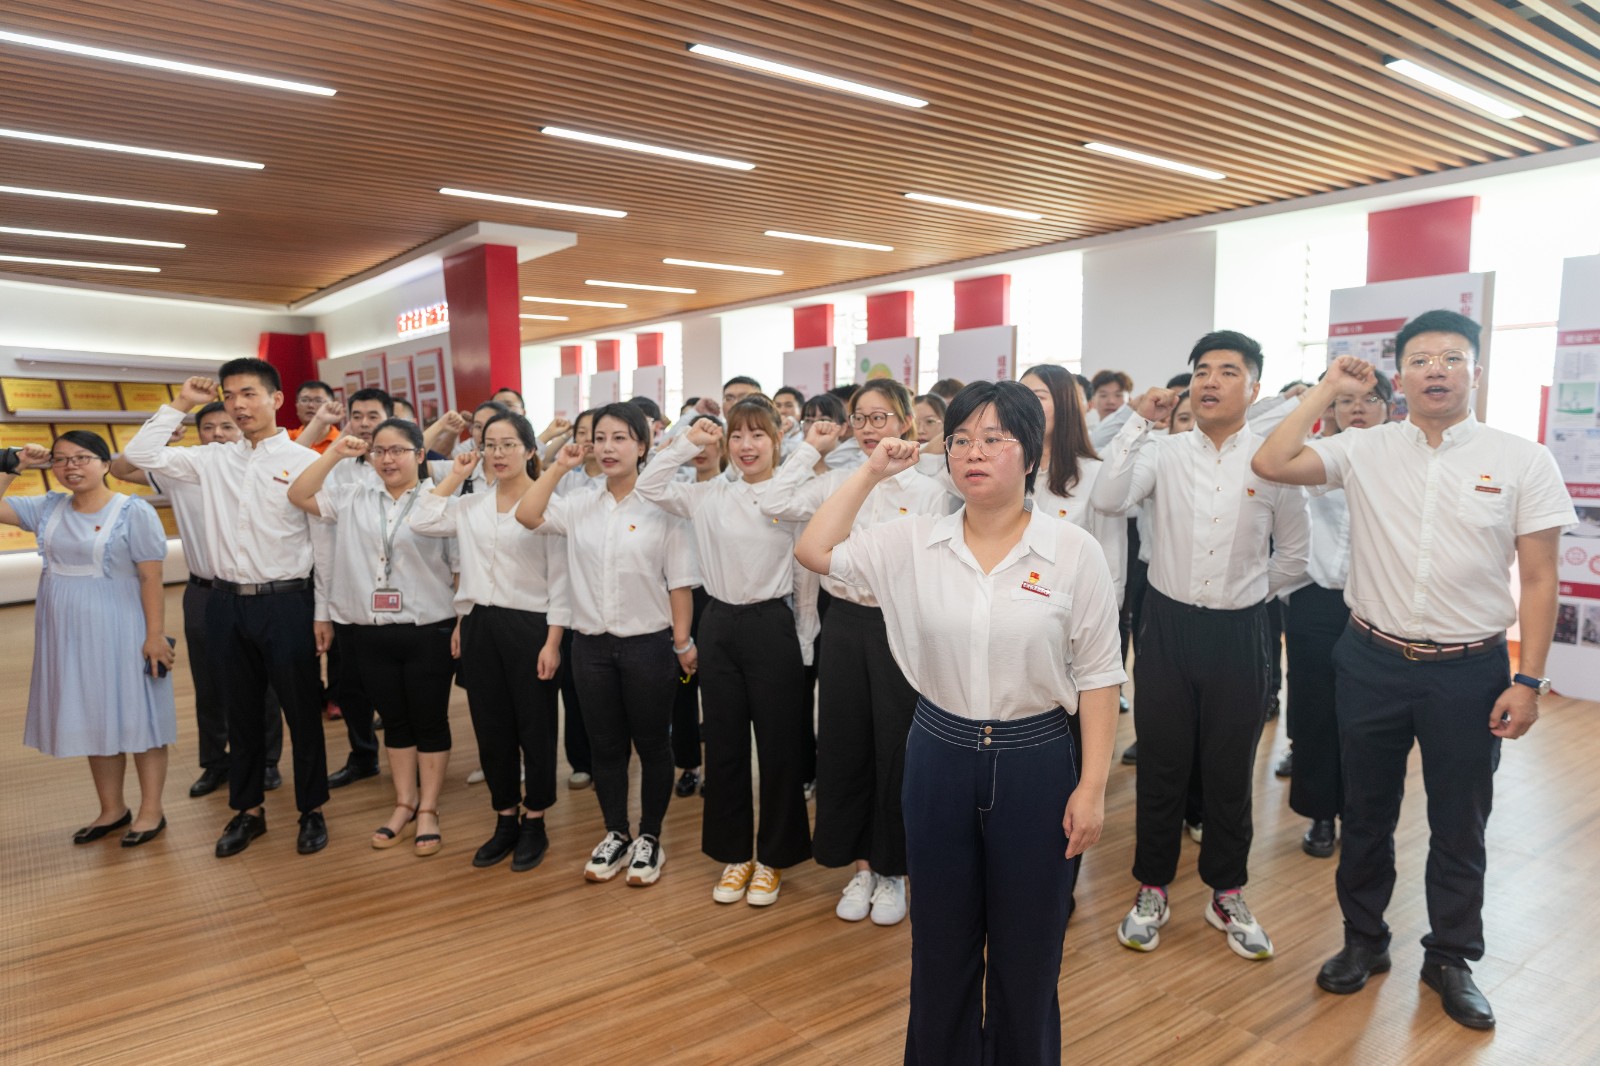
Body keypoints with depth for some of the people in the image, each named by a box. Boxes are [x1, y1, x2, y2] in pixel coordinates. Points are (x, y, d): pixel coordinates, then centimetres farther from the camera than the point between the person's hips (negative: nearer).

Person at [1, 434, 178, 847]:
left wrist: (155, 635, -16)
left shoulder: (134, 511, -12)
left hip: (119, 632, -6)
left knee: (137, 719, 4)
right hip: (68, 634, 6)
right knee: (93, 721, 14)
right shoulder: (48, 508, 5)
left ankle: (151, 812, 15)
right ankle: (112, 810, 27)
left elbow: (151, 579, -13)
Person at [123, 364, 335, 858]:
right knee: (241, 711, 16)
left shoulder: (305, 461, -7)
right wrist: (180, 405, 4)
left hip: (286, 602, -4)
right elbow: (139, 454, 6)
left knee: (302, 711, 7)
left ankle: (312, 810, 23)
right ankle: (248, 809, 32)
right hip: (229, 601, 5)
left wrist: (323, 613, -6)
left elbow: (324, 542, -6)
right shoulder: (214, 459, 6)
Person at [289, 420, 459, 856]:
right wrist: (335, 454, -4)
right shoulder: (353, 497, 7)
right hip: (371, 633, 5)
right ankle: (404, 803, 30)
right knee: (394, 720, 16)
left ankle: (428, 809, 19)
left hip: (428, 632, -4)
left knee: (430, 720, 6)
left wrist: (465, 625, -10)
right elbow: (299, 496, 3)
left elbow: (462, 570, -7)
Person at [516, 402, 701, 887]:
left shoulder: (663, 507, -8)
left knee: (652, 745, 9)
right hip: (591, 644, 4)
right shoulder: (579, 505, 5)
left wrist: (683, 641, -7)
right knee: (605, 745, 14)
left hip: (648, 643, -4)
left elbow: (679, 583, -6)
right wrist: (558, 467, -9)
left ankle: (649, 839, 26)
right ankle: (616, 834, 31)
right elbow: (527, 516, -9)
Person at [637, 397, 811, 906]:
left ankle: (773, 857, 25)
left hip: (771, 624, -3)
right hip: (719, 625, 4)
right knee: (723, 746, 12)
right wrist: (688, 441, -1)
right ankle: (734, 853, 30)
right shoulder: (709, 495, 6)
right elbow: (649, 486, 4)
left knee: (779, 746, 6)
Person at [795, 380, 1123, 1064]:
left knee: (1026, 954, 15)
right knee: (941, 945, 18)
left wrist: (1092, 787, -8)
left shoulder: (1074, 552, -9)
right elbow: (815, 551, -5)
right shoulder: (915, 542, -3)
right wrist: (872, 473, -6)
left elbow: (1098, 676, -6)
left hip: (1035, 761, -2)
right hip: (939, 756, 2)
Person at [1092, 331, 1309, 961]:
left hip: (1238, 632, 0)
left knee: (1231, 773, 13)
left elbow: (1293, 557, 7)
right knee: (1161, 767, 11)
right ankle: (1152, 890, 28)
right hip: (1169, 625, 0)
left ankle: (1227, 895, 34)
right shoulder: (1163, 453, -3)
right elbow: (1107, 501, -21)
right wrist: (1140, 421, -18)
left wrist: (1244, 593, 9)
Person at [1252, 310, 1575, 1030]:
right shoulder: (1365, 451, -2)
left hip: (1471, 670, 0)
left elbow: (1538, 580, -2)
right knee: (1366, 813, 15)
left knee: (1459, 824, 14)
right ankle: (1363, 940, 36)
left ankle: (1450, 959, 35)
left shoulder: (1524, 462, -4)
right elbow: (1271, 464, -15)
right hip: (1372, 663, 1)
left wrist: (1528, 680, -6)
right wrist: (1328, 389, -8)